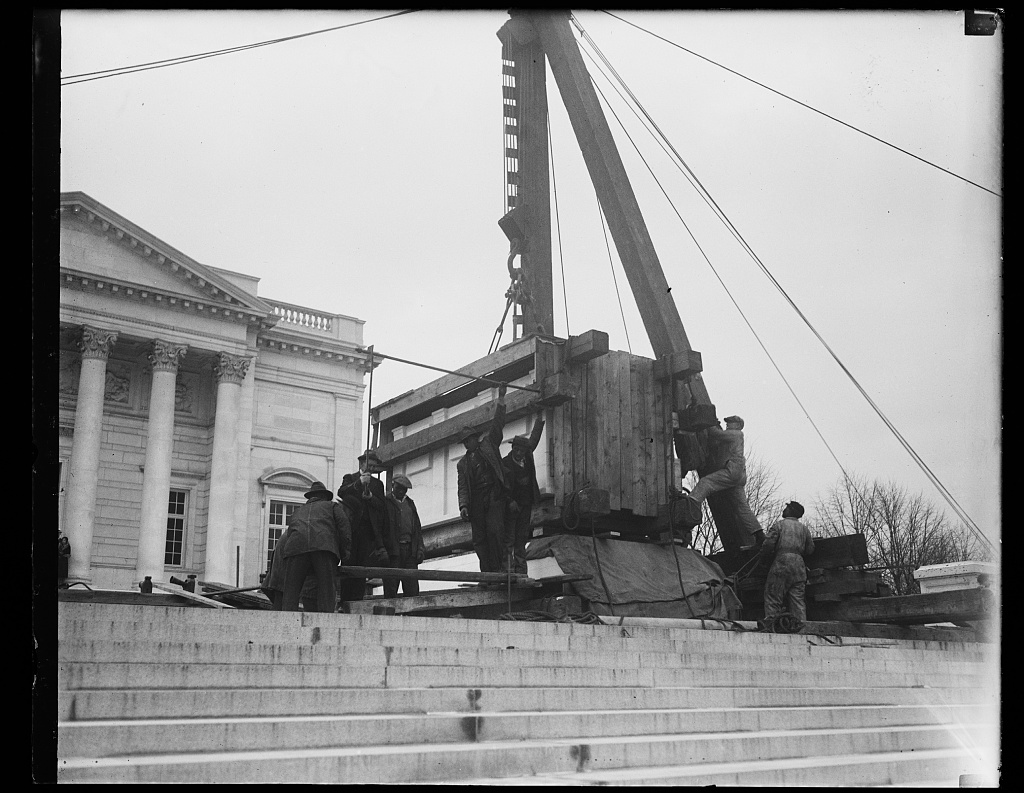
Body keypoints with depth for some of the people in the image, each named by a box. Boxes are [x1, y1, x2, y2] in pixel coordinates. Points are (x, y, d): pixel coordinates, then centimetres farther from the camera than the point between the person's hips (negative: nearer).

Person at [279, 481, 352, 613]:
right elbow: (343, 524, 12)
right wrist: (345, 553, 9)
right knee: (326, 593, -4)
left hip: (296, 547, 2)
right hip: (324, 546, -2)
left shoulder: (297, 512, 41)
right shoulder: (332, 506, 31)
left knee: (290, 597, 1)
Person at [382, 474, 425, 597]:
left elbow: (417, 527, 21)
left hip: (410, 549, 4)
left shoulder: (410, 503, 22)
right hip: (392, 550, -4)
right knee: (391, 588, -6)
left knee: (412, 588, -3)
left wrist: (420, 548, 9)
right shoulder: (385, 502, 5)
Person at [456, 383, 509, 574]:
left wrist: (501, 399, 4)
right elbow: (462, 486, 11)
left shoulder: (488, 444, 17)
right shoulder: (463, 463, 21)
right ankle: (486, 572, -3)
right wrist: (463, 505, -5)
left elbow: (497, 424, 10)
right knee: (479, 538, -3)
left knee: (494, 531, -17)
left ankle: (497, 570, -18)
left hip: (494, 495, -3)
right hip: (476, 500, 3)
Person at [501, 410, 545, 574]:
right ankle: (508, 571, -9)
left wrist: (540, 418, 14)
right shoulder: (504, 463, -8)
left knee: (521, 539, 6)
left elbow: (534, 439, 17)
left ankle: (521, 571, 7)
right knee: (508, 539, -7)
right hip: (511, 505, -6)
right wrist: (510, 501, -22)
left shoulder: (527, 457, 8)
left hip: (526, 504, 6)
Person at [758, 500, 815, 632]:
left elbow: (768, 543, -5)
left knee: (773, 596, -5)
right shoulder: (803, 528, 19)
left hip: (781, 562, -5)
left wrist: (763, 559, 9)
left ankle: (769, 625, -12)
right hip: (799, 564, 5)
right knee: (797, 597, 7)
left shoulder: (779, 524, 4)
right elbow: (810, 549, 16)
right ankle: (800, 624, -1)